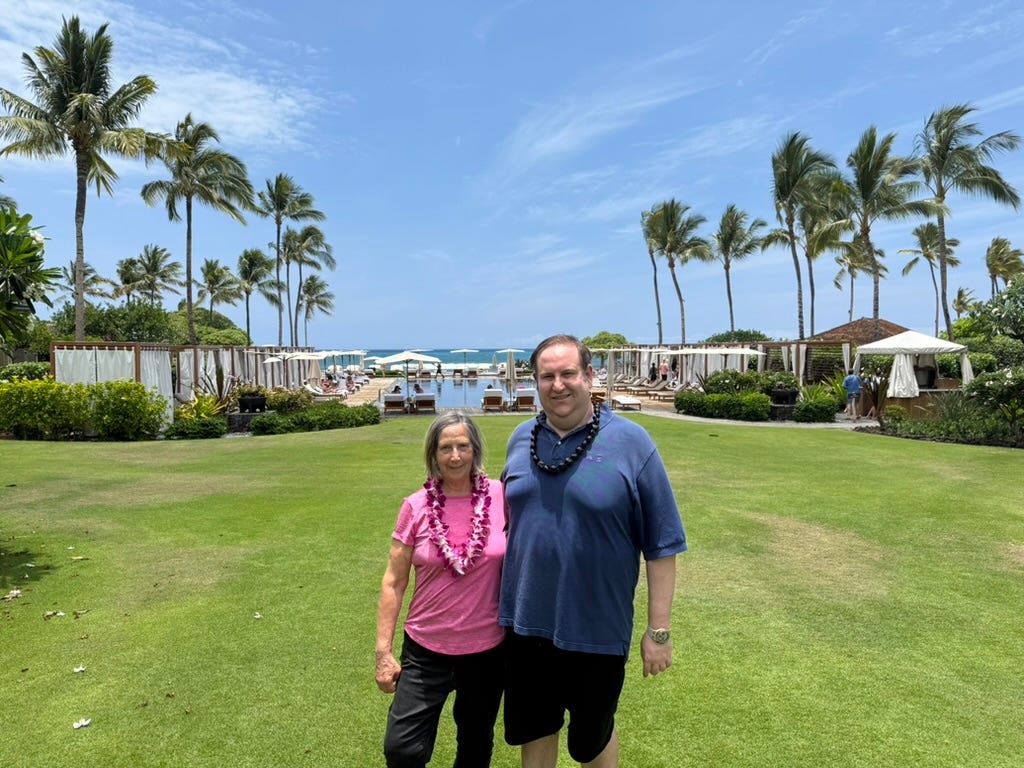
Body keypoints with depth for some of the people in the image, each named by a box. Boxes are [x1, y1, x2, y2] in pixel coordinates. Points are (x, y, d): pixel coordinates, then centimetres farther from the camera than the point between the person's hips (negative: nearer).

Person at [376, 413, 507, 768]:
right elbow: (394, 582, -3)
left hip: (488, 647, 1)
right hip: (426, 649, 0)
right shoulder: (416, 507, -9)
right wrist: (383, 651, -4)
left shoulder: (500, 498, -9)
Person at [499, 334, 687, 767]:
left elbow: (661, 545, -10)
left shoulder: (630, 442, -13)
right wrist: (501, 604, 14)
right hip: (526, 624, 4)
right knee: (533, 730, 22)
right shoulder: (522, 439, 1)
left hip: (596, 630, -4)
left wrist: (659, 630, -9)